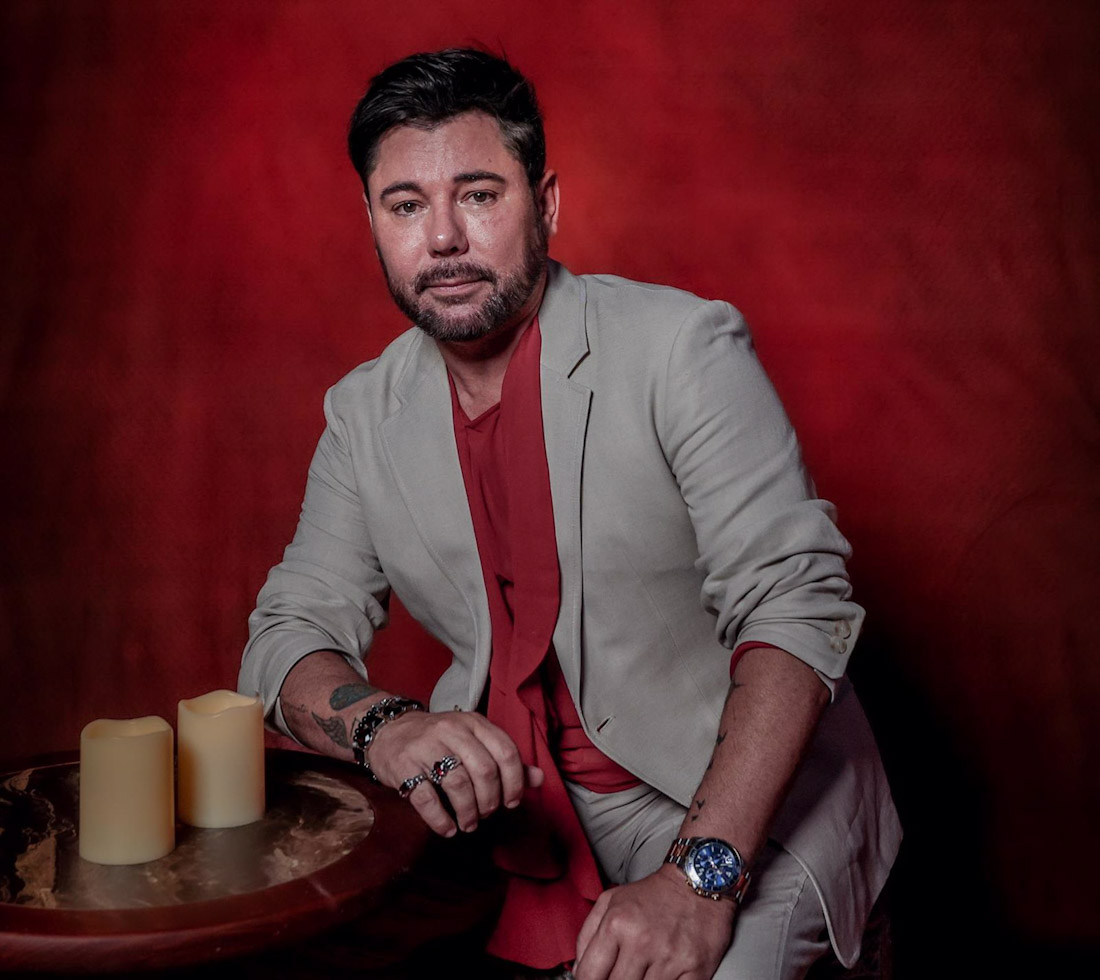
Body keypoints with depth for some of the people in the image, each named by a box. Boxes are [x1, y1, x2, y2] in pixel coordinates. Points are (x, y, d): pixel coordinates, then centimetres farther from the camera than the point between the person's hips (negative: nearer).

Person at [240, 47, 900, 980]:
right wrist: (383, 724, -23)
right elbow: (292, 632, 1)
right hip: (511, 791, 5)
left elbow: (798, 603, -20)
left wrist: (700, 876, -31)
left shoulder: (684, 349, -14)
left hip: (741, 794, -4)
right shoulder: (363, 413, 3)